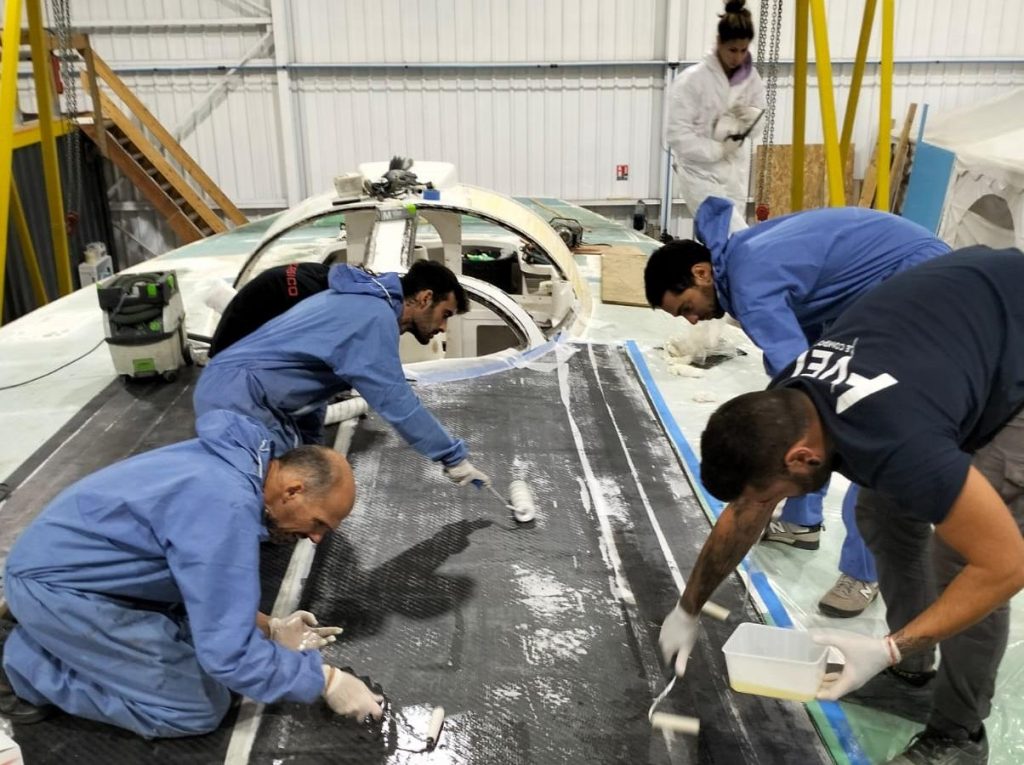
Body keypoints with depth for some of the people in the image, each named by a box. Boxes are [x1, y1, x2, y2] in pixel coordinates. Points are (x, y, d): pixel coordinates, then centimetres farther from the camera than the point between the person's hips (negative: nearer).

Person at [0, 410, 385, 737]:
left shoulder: (237, 461, 0)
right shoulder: (228, 510, -30)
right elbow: (227, 653, -26)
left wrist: (266, 627, 6)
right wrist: (325, 680, -15)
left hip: (67, 557, 9)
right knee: (201, 708, -6)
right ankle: (32, 670, 2)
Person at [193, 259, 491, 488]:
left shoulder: (362, 302, 16)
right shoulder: (376, 316, -16)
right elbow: (397, 403, -19)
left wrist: (310, 452, 24)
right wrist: (454, 458, -10)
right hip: (239, 397, -10)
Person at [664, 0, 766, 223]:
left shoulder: (751, 77, 2)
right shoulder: (692, 79, -16)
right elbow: (676, 134, -18)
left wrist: (751, 116, -12)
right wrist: (716, 150, -19)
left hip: (734, 170, 6)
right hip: (700, 171, -6)